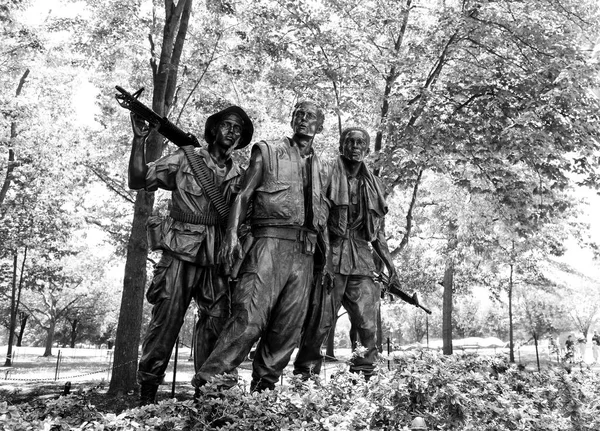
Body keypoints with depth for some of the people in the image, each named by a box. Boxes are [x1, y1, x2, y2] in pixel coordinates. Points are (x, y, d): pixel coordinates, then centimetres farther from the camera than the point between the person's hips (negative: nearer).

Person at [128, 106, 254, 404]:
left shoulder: (238, 176, 17)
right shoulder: (185, 159, 7)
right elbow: (138, 181, 2)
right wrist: (139, 139, -8)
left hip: (216, 259, 4)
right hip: (180, 253, -3)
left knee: (216, 323, 1)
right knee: (166, 318, -7)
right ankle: (147, 388, 3)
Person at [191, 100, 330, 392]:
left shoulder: (321, 169, 22)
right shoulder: (268, 153, 11)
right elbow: (244, 195, 3)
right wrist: (232, 233, -12)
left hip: (306, 252, 5)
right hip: (272, 240, -5)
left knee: (288, 326, 1)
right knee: (250, 316, -18)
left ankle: (263, 387, 10)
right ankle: (211, 379, -13)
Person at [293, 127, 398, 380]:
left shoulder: (372, 186, 18)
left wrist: (390, 266, 16)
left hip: (363, 263, 5)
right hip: (331, 258, -4)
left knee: (368, 325, 1)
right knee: (319, 323, -5)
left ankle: (364, 376, 10)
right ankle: (304, 374, 4)